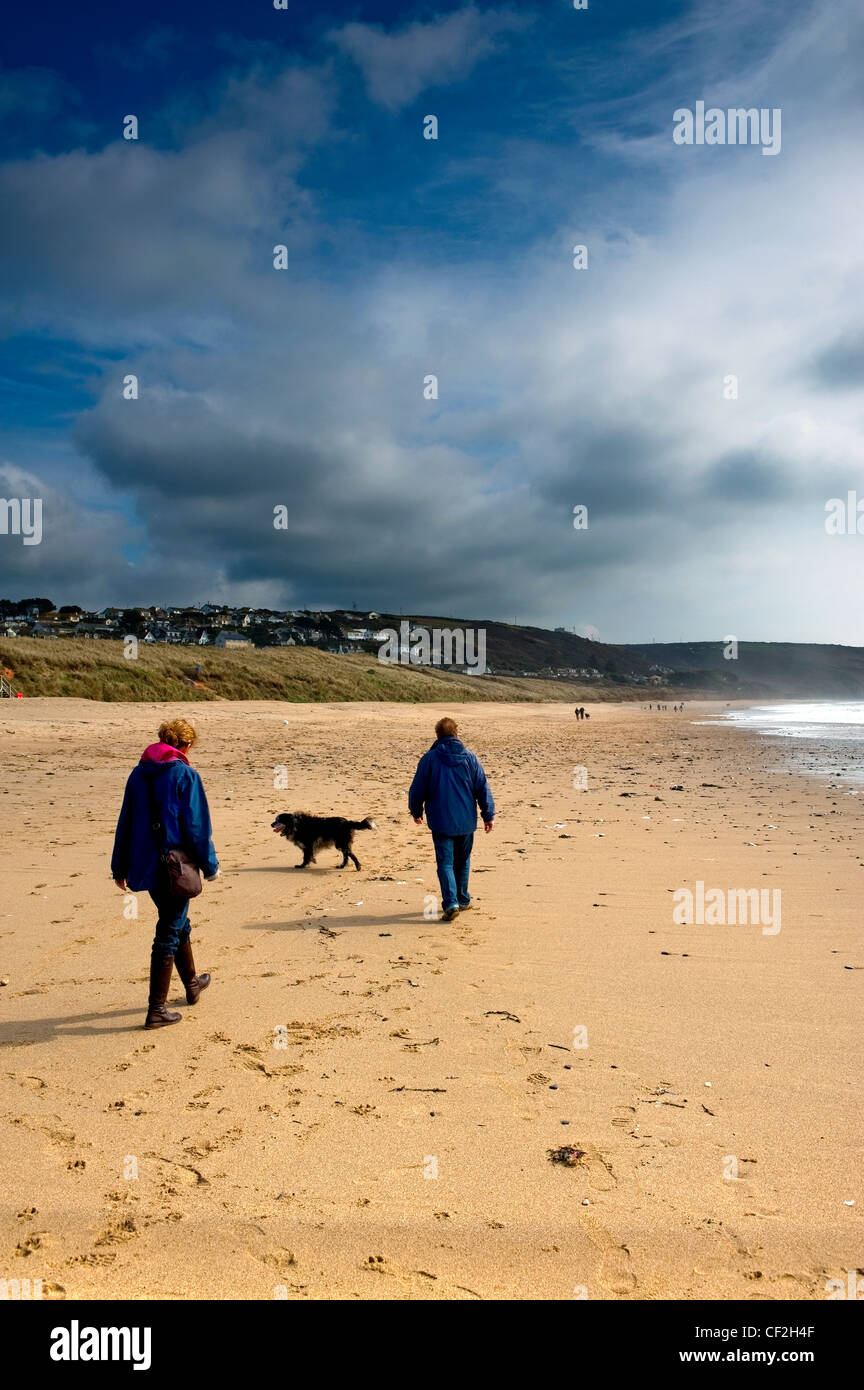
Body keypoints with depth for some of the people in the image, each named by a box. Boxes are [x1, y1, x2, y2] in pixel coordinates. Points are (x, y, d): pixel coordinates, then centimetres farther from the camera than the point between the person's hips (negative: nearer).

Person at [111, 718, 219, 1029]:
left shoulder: (138, 774, 6)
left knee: (177, 923, 24)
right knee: (169, 934, 2)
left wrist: (120, 868, 17)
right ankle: (156, 1010, 6)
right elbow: (196, 827, -13)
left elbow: (126, 823, 11)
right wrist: (210, 866, -2)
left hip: (147, 867, 7)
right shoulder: (185, 776, -13)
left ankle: (192, 984, 41)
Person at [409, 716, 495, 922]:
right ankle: (463, 899, 28)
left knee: (445, 863, 0)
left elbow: (417, 788, -1)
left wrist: (416, 811, 16)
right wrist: (489, 815, 9)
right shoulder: (470, 758, 1)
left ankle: (451, 903, -16)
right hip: (466, 820, 3)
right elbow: (483, 788, 2)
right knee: (462, 861, 18)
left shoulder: (429, 759, -6)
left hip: (441, 821, -3)